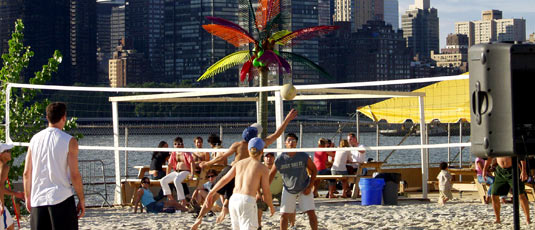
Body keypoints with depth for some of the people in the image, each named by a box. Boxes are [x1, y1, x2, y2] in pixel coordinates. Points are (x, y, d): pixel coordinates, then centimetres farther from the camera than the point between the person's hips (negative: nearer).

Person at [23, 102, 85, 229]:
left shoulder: (35, 139, 6)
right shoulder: (69, 141, -7)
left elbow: (26, 173, 7)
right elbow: (75, 175, -10)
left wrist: (28, 197, 17)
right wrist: (81, 200, -1)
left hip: (37, 200, 4)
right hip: (62, 199, -4)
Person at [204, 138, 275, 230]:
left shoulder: (239, 163, 15)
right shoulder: (263, 168, 1)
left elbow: (224, 179, 19)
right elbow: (266, 192, 1)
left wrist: (212, 192, 30)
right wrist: (271, 206, 18)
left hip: (234, 199, 6)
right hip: (247, 201, -6)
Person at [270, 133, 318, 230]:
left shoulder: (303, 156, -16)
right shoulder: (280, 159, -14)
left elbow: (314, 170, -3)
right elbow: (271, 175, -1)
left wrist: (310, 187, -9)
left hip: (304, 188, -1)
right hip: (288, 189, 1)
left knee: (311, 213, -7)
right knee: (284, 214, 0)